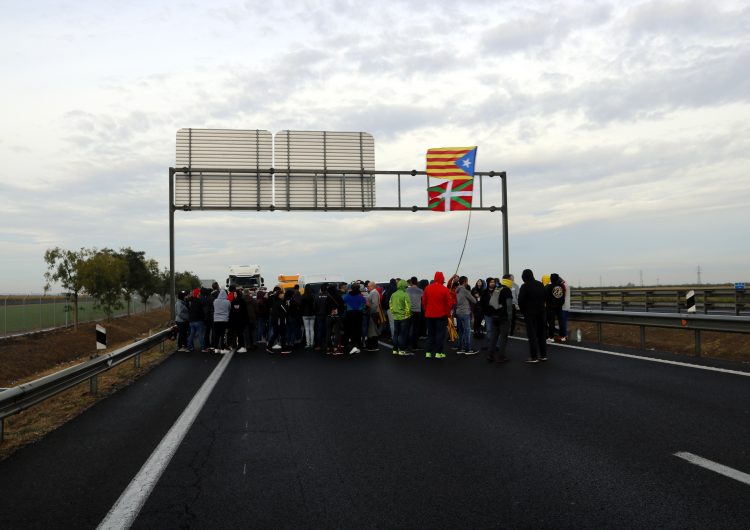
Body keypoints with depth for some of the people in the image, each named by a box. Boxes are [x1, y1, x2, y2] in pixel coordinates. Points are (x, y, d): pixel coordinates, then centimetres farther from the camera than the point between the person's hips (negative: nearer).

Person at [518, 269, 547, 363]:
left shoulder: (525, 286, -12)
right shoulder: (540, 285, 9)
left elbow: (521, 301, -12)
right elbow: (544, 298, 14)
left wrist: (523, 311, 3)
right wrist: (540, 307, 13)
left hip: (530, 313, -6)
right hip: (541, 312, 6)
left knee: (532, 335, -3)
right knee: (541, 333, 13)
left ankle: (534, 357, -3)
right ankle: (543, 355, 18)